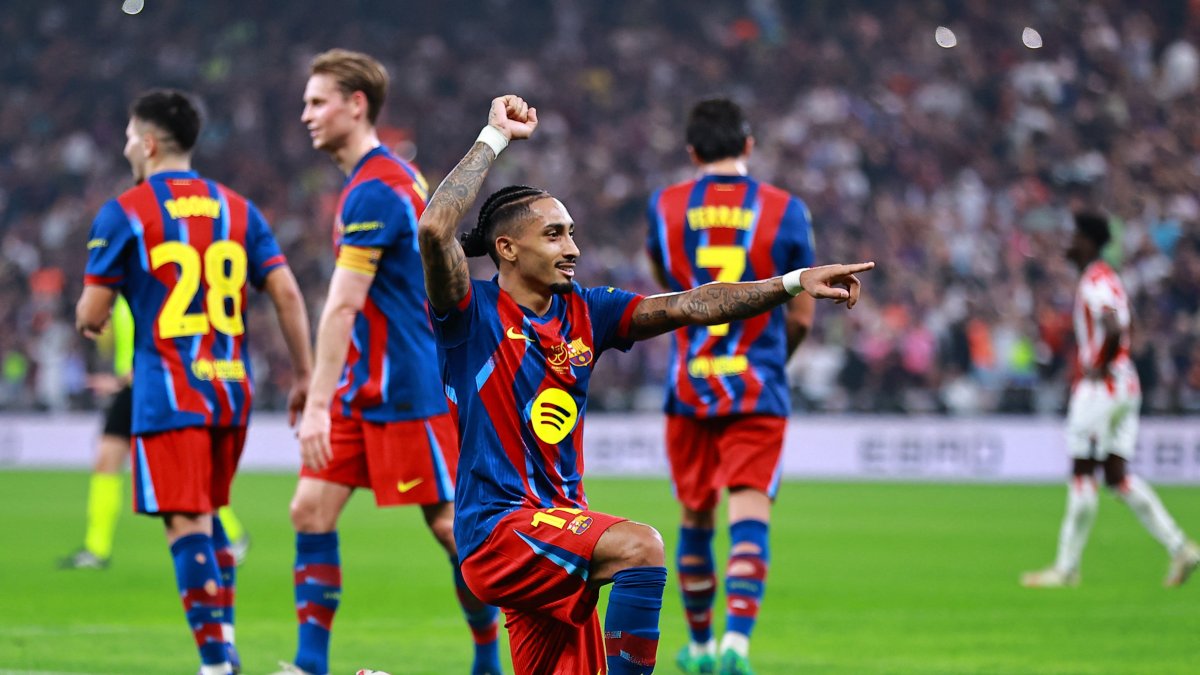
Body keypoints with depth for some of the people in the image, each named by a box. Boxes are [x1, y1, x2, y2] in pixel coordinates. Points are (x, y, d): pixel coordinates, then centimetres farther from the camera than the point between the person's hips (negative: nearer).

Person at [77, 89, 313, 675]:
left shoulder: (123, 214, -4)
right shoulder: (236, 209, 11)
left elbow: (91, 314, -4)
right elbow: (286, 292, 4)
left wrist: (85, 319, 20)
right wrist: (303, 375, 9)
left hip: (169, 395, -5)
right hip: (231, 391, 5)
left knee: (187, 524, -6)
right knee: (210, 517, 20)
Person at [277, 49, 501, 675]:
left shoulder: (374, 191, -18)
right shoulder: (394, 176, 13)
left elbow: (342, 308, -22)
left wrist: (319, 403, -23)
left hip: (405, 390, -10)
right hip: (363, 388, 10)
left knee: (450, 523, -3)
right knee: (311, 510, 3)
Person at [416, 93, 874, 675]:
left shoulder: (582, 312, 11)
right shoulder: (472, 312, -6)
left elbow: (687, 307, 5)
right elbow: (435, 228, -23)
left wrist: (793, 283, -5)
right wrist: (494, 137, -17)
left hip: (559, 528, 8)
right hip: (499, 527, -8)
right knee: (639, 547, -30)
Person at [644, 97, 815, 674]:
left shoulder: (664, 207, 2)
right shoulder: (785, 211, -2)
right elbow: (802, 314, 4)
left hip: (688, 389, 2)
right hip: (758, 391, -2)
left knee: (695, 518, 15)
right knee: (749, 516, -7)